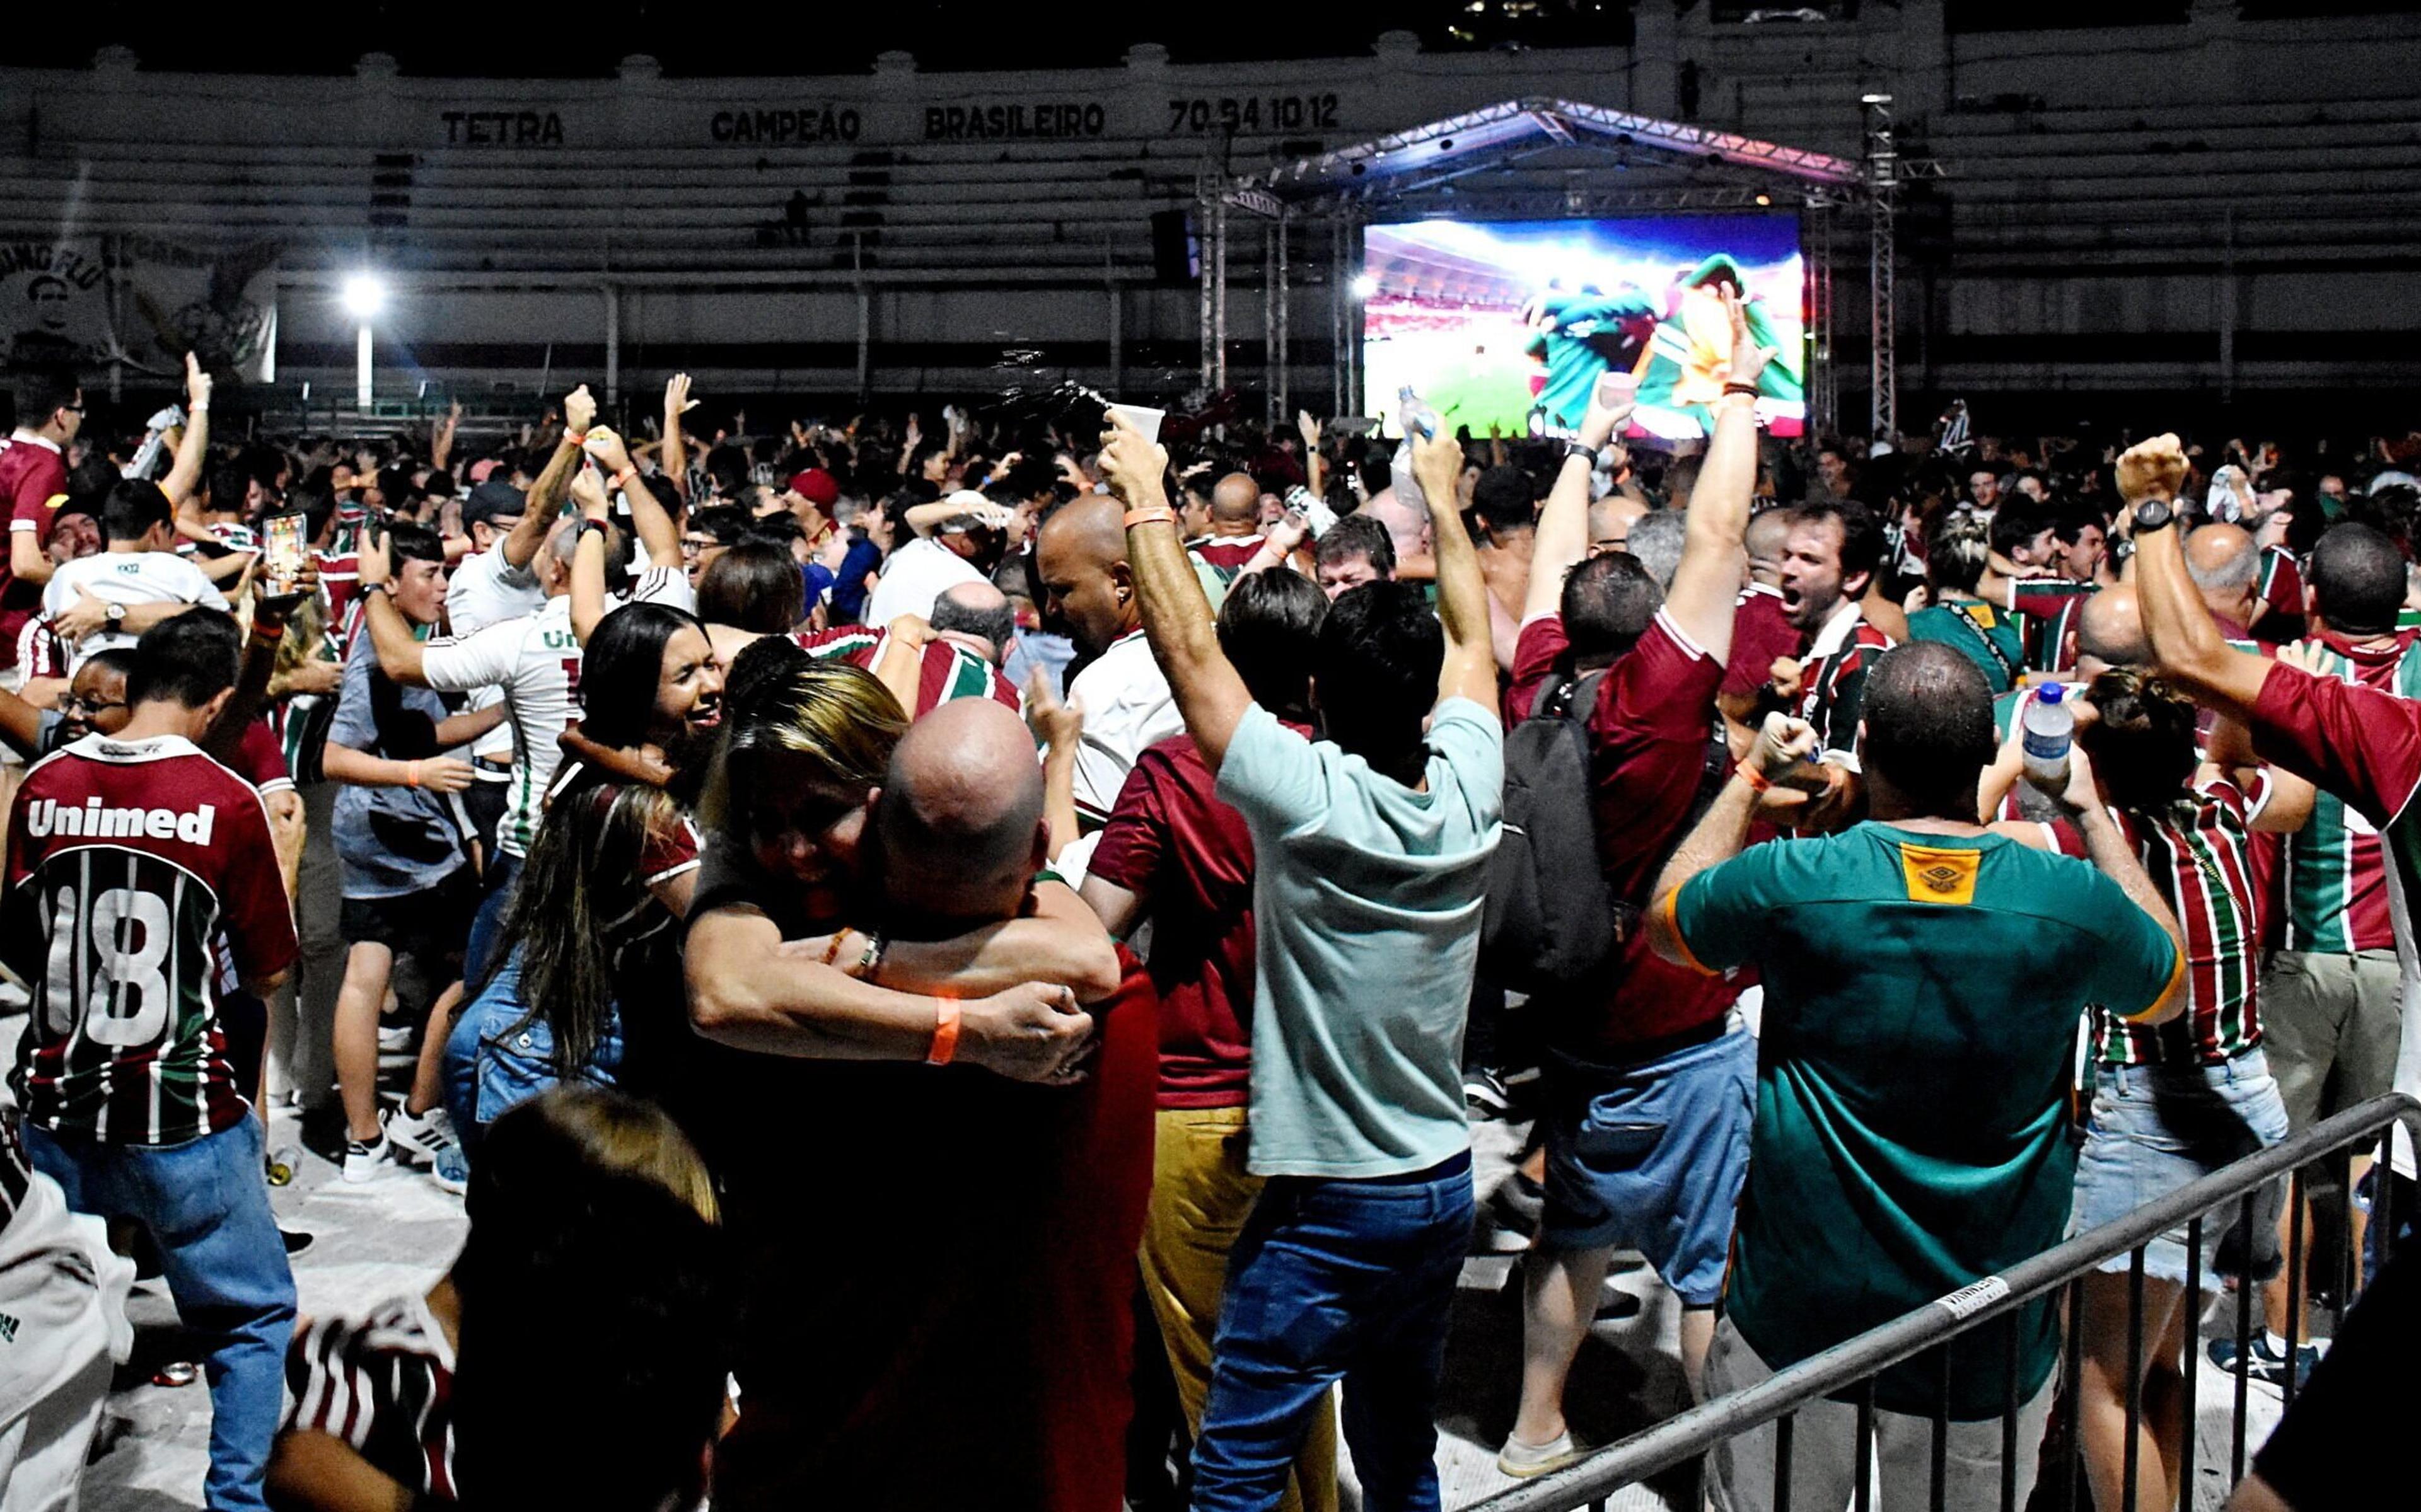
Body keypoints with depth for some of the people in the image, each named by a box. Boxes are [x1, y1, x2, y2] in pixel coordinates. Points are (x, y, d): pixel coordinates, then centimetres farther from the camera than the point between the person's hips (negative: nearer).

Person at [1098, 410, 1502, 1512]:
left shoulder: (1311, 800, -22)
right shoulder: (1468, 791, -6)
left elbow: (1191, 653, -16)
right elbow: (1472, 643, 12)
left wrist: (1146, 501, -6)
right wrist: (1442, 505, 26)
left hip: (1326, 1205, -6)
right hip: (1444, 1184, 7)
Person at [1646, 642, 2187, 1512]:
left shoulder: (1792, 883, -14)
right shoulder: (2071, 901, -11)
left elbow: (1665, 922, 9)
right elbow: (2171, 990, 13)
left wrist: (1752, 778, 19)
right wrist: (2092, 812, 18)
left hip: (1798, 1319, -1)